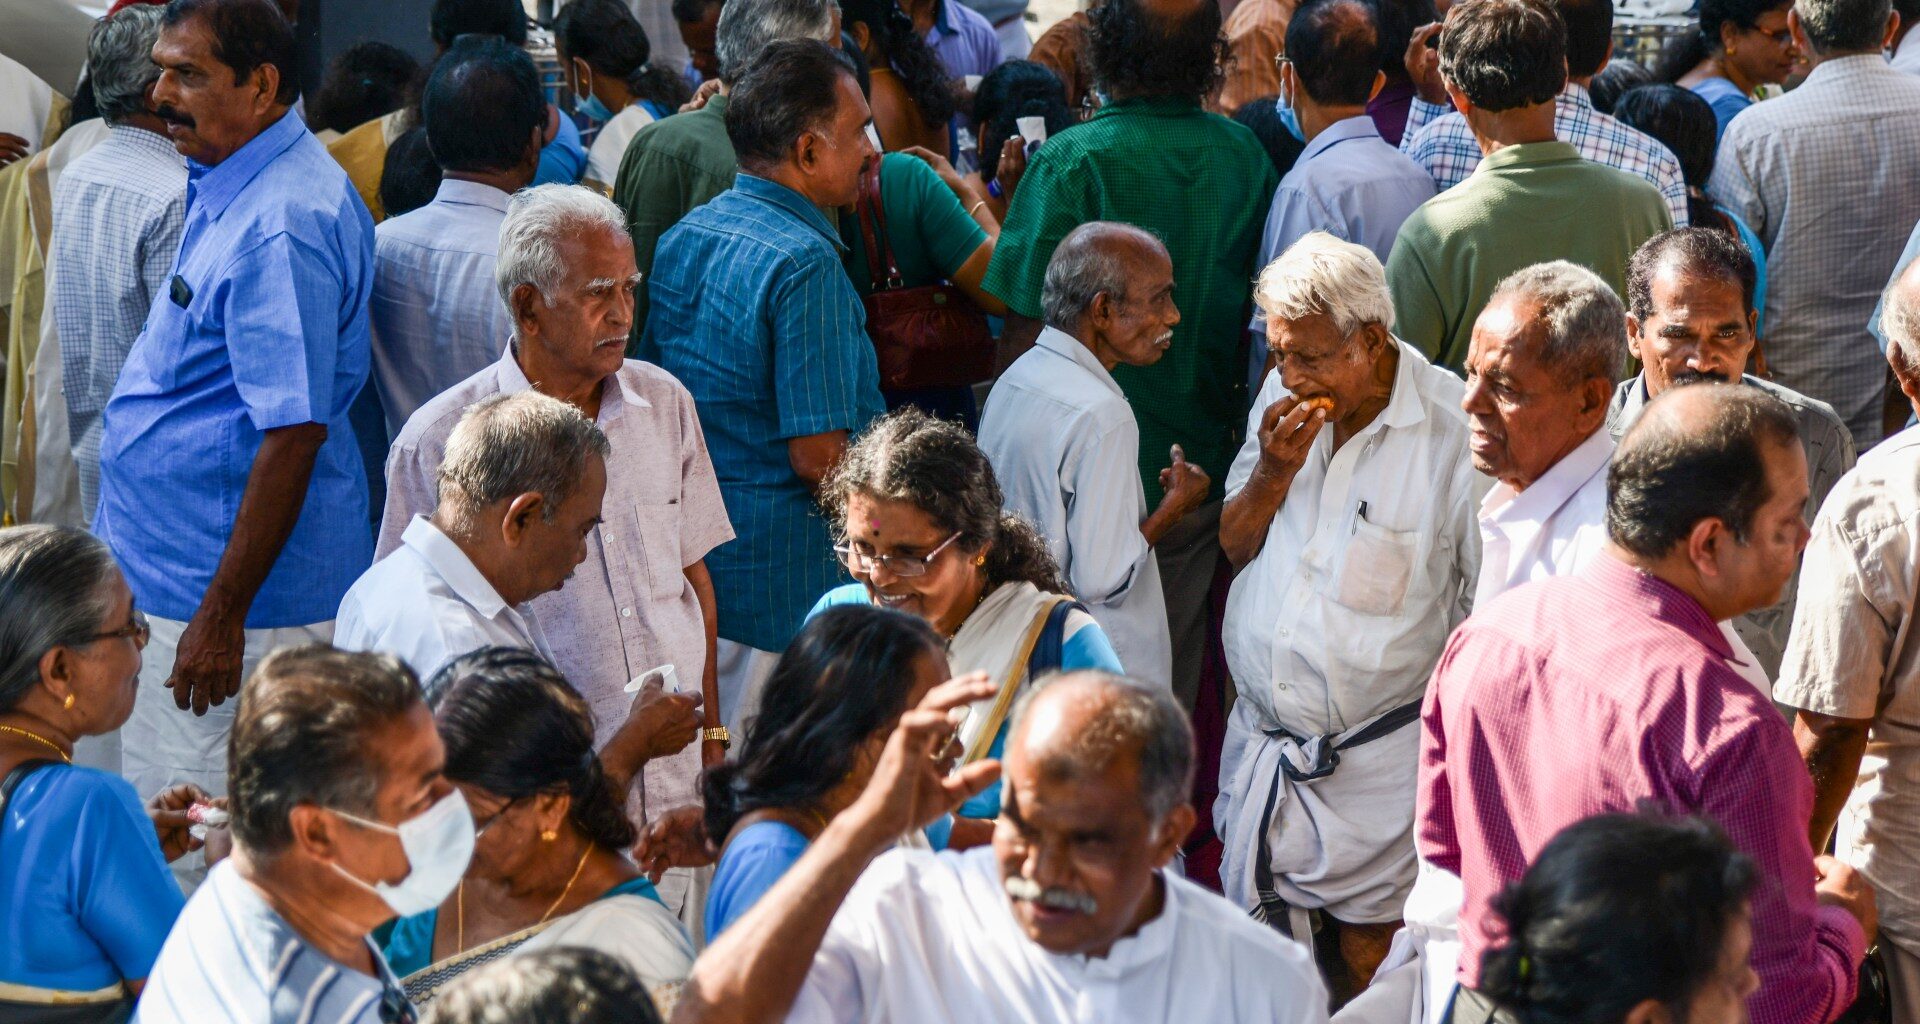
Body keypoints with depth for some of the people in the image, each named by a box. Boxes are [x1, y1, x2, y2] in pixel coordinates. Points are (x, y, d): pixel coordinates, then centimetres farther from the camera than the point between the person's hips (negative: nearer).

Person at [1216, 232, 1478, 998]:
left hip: (1376, 760, -5)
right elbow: (1234, 547, 10)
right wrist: (1273, 472, -10)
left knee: (1370, 960, 3)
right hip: (1260, 739, 6)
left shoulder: (1452, 429, -15)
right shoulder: (1283, 401, 4)